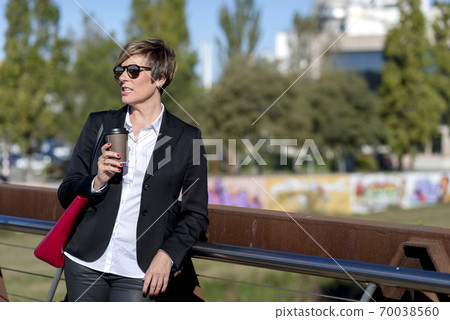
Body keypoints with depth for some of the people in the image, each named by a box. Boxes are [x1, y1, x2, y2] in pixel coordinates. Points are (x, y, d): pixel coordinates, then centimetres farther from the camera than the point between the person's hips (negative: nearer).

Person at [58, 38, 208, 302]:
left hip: (138, 271, -2)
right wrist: (97, 181, -10)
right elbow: (66, 194, 9)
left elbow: (196, 215, 4)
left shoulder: (186, 138, 1)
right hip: (86, 263, 3)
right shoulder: (99, 124, 7)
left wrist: (167, 255, -9)